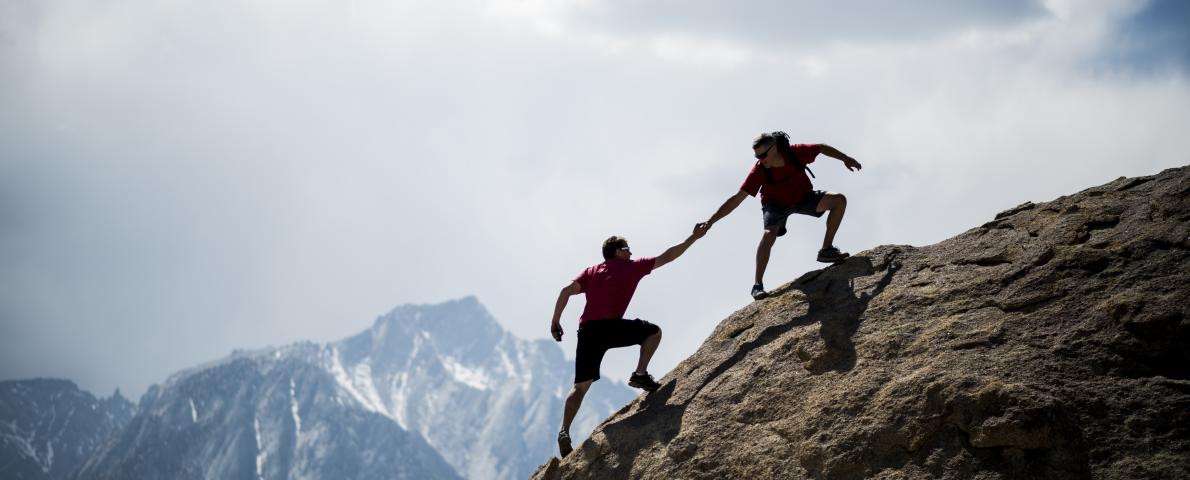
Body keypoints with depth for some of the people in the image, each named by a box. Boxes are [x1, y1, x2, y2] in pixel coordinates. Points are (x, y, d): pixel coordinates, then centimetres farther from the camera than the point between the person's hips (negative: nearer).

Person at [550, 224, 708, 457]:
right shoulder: (632, 266, 16)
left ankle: (564, 432, -10)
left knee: (581, 386, 7)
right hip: (611, 326, -4)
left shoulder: (591, 271, 24)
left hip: (587, 330, 4)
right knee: (653, 332, 18)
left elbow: (566, 291, 9)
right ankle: (640, 374, 1)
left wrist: (555, 321, 13)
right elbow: (667, 256, 21)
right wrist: (693, 238, 30)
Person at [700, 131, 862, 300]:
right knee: (769, 234, -32)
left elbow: (822, 148, -7)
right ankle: (758, 285, -25)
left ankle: (826, 250, -4)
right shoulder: (758, 171, -31)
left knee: (839, 200, -14)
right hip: (776, 205, -3)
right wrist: (711, 221, -32)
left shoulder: (796, 152, -28)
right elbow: (736, 199, -28)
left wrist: (845, 158, -2)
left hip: (804, 198, 3)